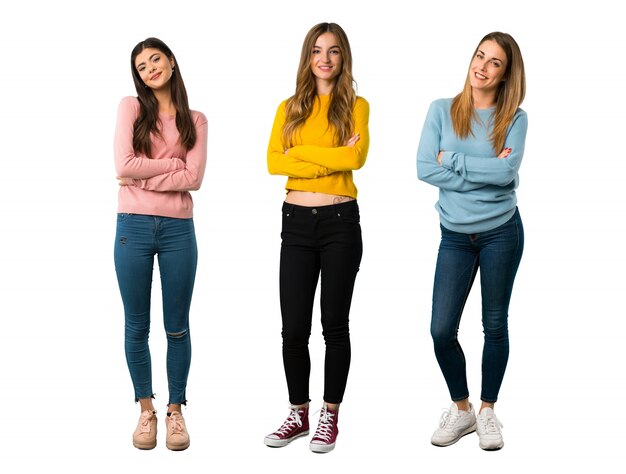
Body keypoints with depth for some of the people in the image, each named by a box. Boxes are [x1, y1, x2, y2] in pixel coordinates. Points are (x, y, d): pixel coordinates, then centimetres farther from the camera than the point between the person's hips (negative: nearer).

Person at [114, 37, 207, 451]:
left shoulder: (195, 120, 7)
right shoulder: (131, 107, 3)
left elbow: (194, 179, -7)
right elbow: (124, 166, -10)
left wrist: (143, 175, -10)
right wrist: (174, 163, -6)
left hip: (178, 229, 1)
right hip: (134, 227, -1)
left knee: (178, 327, 7)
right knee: (137, 327, 7)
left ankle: (176, 410, 21)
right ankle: (146, 410, 22)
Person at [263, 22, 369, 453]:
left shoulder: (356, 106, 3)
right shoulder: (289, 107, 9)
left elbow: (357, 157, -15)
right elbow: (273, 162, -5)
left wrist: (301, 153, -9)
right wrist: (333, 158, -12)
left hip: (341, 222, -2)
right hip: (296, 223, 2)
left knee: (334, 324, 6)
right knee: (293, 328, 3)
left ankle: (330, 416, 19)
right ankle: (299, 414, 21)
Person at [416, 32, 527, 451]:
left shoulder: (515, 118, -3)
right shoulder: (441, 110, 0)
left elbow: (507, 172, -18)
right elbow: (425, 169, -11)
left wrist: (454, 159, -14)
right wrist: (486, 172, -14)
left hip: (501, 232, -1)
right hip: (455, 235, 1)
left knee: (495, 325, 9)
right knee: (441, 330, -2)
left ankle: (488, 410, 26)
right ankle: (461, 409, 20)